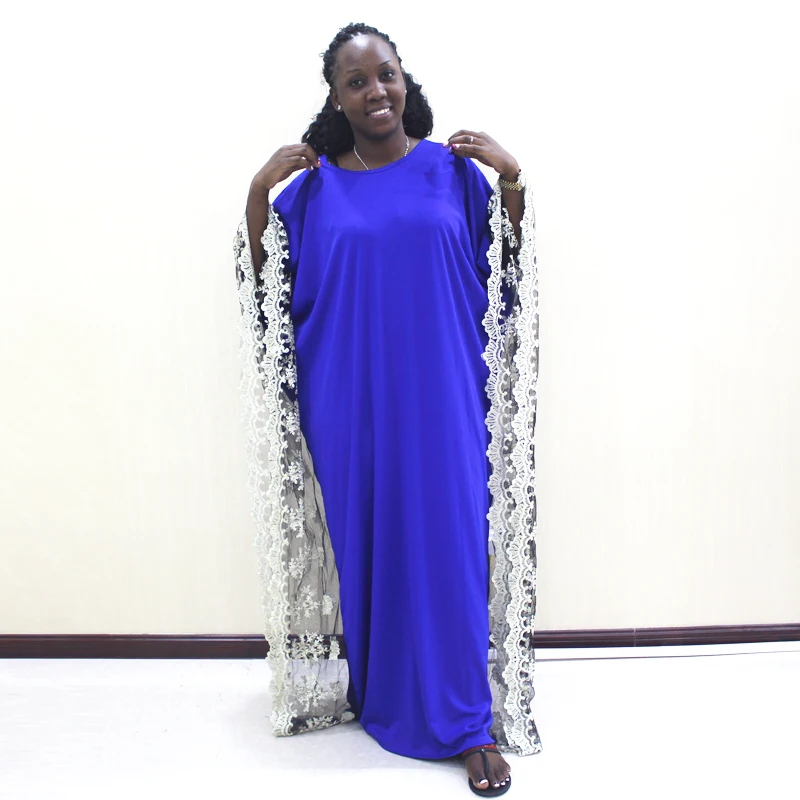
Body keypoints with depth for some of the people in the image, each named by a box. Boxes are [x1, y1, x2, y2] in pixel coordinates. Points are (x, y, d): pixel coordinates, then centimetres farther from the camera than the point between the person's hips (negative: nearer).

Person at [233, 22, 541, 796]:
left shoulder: (453, 170, 6)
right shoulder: (313, 186, 6)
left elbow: (507, 273, 5)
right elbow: (269, 287, 5)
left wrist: (510, 178, -7)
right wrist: (259, 191, -4)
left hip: (439, 397, -1)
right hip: (350, 404, 1)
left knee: (451, 542, -1)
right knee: (363, 542, 10)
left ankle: (471, 723, 12)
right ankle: (375, 693, 31)